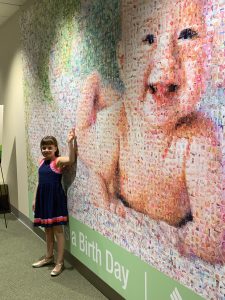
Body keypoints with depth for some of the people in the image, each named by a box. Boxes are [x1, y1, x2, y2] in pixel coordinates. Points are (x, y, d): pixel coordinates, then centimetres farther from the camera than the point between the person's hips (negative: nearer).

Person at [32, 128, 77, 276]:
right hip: (44, 197, 7)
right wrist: (35, 199, 16)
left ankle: (60, 262, 11)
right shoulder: (42, 162, 10)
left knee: (58, 229, 1)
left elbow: (71, 159, -32)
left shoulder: (58, 161, -10)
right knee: (48, 229, 19)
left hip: (55, 197, -7)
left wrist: (70, 142, -41)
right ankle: (49, 257, 35)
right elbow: (41, 182, 16)